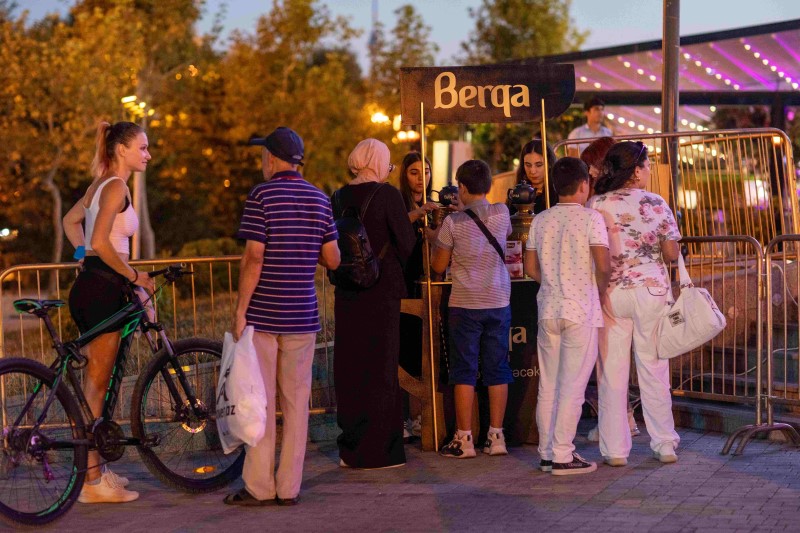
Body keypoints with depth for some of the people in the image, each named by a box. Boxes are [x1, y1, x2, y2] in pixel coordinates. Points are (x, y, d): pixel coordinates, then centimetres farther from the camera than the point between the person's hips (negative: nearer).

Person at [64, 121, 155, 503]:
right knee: (96, 385, -4)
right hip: (101, 290, -10)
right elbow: (100, 242, -24)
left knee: (96, 382, 15)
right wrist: (134, 275, -15)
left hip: (91, 286, 10)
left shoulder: (101, 184, 15)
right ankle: (92, 482, 1)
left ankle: (95, 467, 24)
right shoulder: (116, 186, -14)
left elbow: (70, 221, 29)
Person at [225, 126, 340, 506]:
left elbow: (253, 257, -13)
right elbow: (333, 260, 7)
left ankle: (260, 487, 4)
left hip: (262, 315, -4)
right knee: (296, 401, 7)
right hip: (302, 317, 4)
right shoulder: (319, 199, 7)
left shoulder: (262, 195, -7)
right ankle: (289, 487, 9)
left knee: (261, 401, 2)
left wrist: (240, 310, -9)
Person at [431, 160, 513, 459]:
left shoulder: (453, 223, -8)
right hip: (499, 302, 3)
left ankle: (464, 439, 3)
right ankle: (496, 437, 11)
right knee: (497, 370, 8)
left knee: (465, 372, 2)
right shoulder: (502, 213, 1)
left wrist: (438, 240, 18)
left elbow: (438, 266, 0)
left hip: (465, 304, -3)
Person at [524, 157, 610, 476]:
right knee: (572, 386, -2)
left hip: (548, 310, 5)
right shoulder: (590, 218, -7)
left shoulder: (541, 220, 8)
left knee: (547, 386, 11)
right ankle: (563, 456, -1)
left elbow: (531, 267, 10)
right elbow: (603, 266, -14)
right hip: (581, 311, -5)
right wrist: (600, 292, 2)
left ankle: (547, 453, 16)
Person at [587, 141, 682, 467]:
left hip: (610, 293, 0)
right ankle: (664, 446, 15)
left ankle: (615, 449, 6)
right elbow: (672, 254, -3)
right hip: (652, 291, 0)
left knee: (612, 372, 5)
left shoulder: (596, 205, -3)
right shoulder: (657, 204, -4)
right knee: (654, 370, 9)